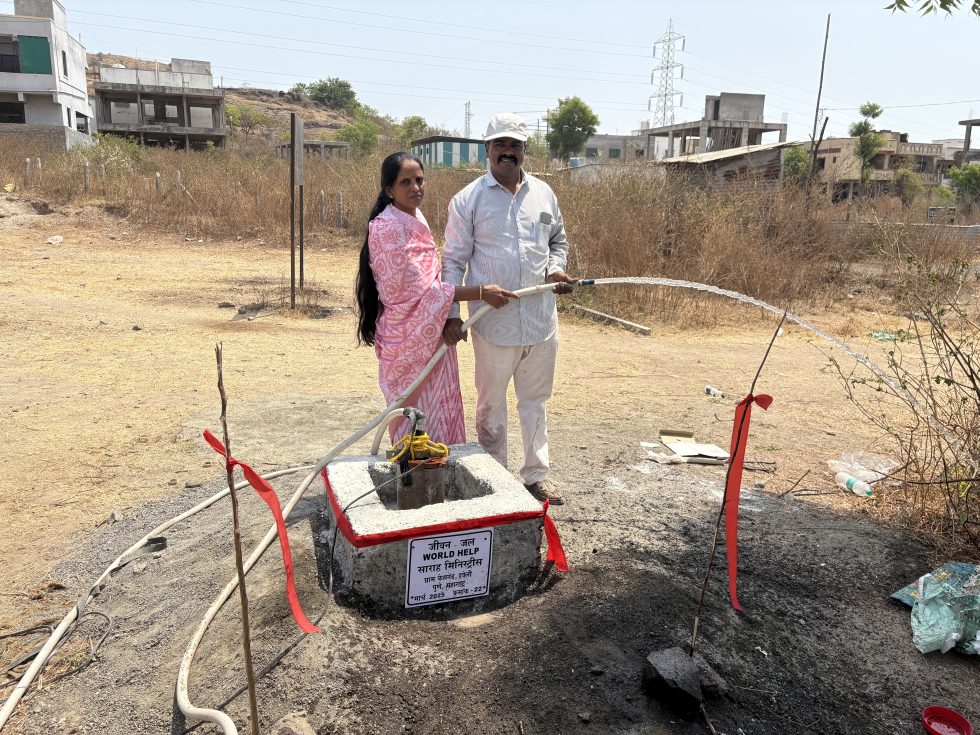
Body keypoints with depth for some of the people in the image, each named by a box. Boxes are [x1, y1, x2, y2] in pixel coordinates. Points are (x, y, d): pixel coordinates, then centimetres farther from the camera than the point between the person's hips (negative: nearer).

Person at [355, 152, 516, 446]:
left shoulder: (417, 220, 10)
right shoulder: (387, 228, -17)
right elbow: (418, 289, -21)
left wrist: (451, 320, 17)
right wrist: (480, 292, -22)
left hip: (431, 335, 8)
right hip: (409, 339, -8)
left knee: (439, 415, 14)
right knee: (418, 422, 0)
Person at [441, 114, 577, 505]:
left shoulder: (543, 193, 8)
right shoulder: (468, 200, -4)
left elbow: (558, 239, 21)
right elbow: (453, 261, -4)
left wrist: (556, 268, 0)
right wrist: (451, 314, -12)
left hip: (542, 320, 4)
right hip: (494, 322, -4)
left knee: (535, 401, 15)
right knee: (492, 404, 10)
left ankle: (536, 475, 30)